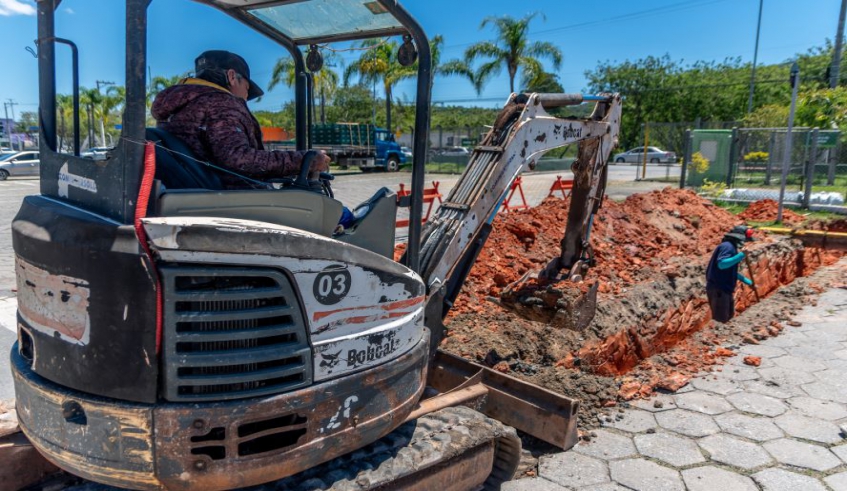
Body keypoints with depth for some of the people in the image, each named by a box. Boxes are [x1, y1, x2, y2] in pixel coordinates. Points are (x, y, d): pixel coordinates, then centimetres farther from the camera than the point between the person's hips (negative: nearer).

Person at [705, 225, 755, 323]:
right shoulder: (727, 246, -13)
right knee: (720, 319, -7)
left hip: (725, 288, 11)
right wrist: (741, 255, -26)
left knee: (728, 316, 21)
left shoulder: (732, 247, 17)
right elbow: (721, 264, -30)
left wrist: (747, 281, 31)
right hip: (718, 289, -11)